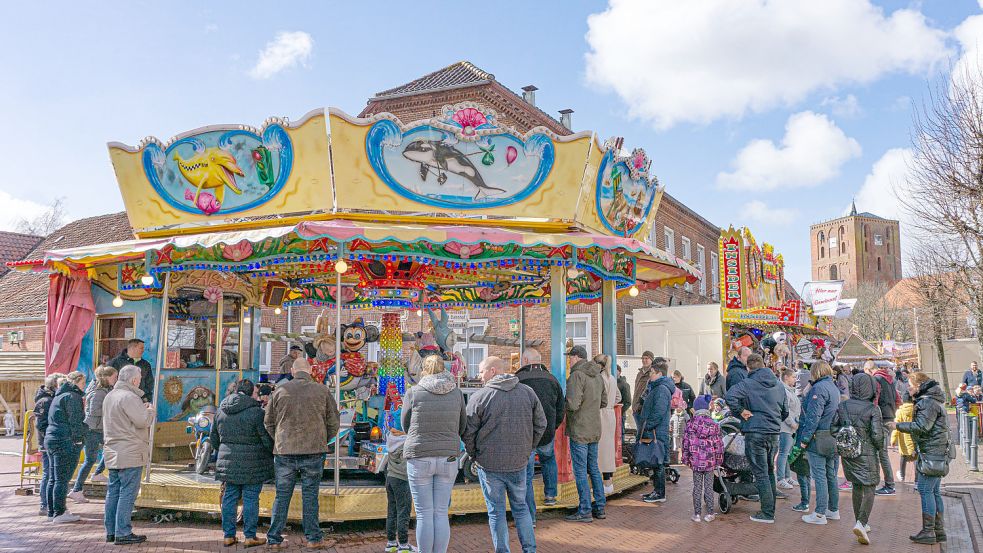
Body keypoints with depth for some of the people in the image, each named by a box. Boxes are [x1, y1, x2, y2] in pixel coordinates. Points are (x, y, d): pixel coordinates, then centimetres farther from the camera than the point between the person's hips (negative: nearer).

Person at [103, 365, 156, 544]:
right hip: (129, 454, -9)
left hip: (113, 453, 10)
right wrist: (150, 410, -2)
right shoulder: (129, 397, -17)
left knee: (113, 492, 13)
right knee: (127, 493, -4)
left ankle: (111, 531, 20)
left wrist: (142, 409, 15)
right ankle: (123, 533, -2)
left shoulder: (109, 396, 15)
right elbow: (143, 421, -21)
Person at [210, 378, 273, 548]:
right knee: (250, 499, 2)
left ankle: (229, 535, 18)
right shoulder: (256, 411, -13)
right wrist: (274, 453, 7)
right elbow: (267, 439, -11)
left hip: (228, 461, 6)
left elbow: (213, 437, 17)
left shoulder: (221, 410, 8)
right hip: (252, 463, -6)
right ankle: (250, 537, 8)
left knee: (230, 497, 12)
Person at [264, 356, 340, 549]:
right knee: (310, 495, 8)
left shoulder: (280, 390, 2)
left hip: (284, 451, 1)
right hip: (314, 452, -1)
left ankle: (274, 538, 14)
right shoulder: (323, 391, 0)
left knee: (282, 496, 10)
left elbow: (268, 422, 10)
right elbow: (334, 424, 5)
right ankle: (313, 537, 13)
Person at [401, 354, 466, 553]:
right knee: (441, 514, 10)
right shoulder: (456, 393, 1)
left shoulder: (413, 393, -6)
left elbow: (406, 425, 5)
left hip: (419, 458, -3)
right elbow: (462, 426, 9)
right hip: (448, 458, 3)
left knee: (424, 514, 4)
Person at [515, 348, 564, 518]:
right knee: (549, 459, 34)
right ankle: (550, 494, 33)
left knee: (526, 474, 5)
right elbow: (560, 410, 10)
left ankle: (530, 517, 6)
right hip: (547, 435, 4)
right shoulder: (552, 379, 5)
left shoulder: (518, 379, -9)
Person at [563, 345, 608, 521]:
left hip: (579, 431, -8)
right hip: (595, 430, 8)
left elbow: (573, 404, -24)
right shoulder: (598, 375, 10)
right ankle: (600, 508, 22)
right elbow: (603, 402, 18)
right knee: (594, 469, 16)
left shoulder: (577, 375, -17)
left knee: (580, 471, 0)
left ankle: (585, 511, 5)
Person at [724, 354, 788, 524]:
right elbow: (785, 412, 18)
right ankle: (771, 509, 25)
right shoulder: (779, 385, 10)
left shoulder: (748, 383, -9)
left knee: (761, 474, -1)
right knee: (770, 471, 18)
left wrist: (741, 411, -13)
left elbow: (730, 396, -27)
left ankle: (767, 514, 2)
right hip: (774, 433, 6)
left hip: (755, 434, -6)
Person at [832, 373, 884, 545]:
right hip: (867, 455, -4)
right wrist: (880, 447, 4)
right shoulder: (873, 409, -13)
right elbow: (877, 435, -15)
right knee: (869, 489, 3)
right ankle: (861, 523, -15)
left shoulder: (842, 407, -1)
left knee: (857, 487, 19)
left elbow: (833, 428, 1)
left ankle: (861, 523, 26)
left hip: (848, 454, 4)